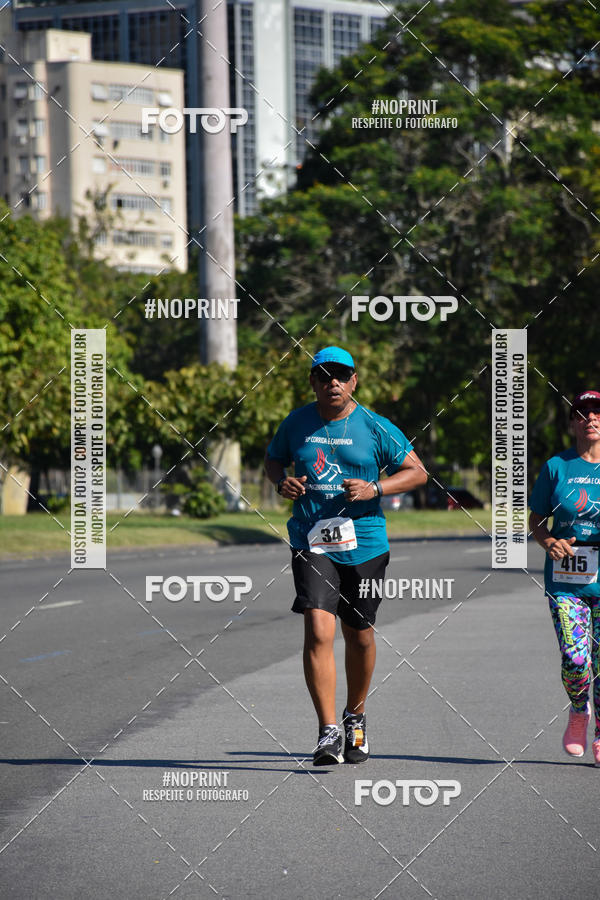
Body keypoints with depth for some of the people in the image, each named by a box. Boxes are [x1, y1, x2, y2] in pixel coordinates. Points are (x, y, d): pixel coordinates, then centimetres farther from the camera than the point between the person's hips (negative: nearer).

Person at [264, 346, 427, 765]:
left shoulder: (375, 428, -2)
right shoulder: (297, 424, 4)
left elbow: (417, 472, 3)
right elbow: (273, 459, 22)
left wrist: (375, 488, -13)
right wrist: (282, 482, -1)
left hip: (364, 544, 0)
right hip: (311, 542, 0)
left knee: (360, 636, 11)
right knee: (318, 632, -16)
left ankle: (356, 716, 36)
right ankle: (328, 732, -16)